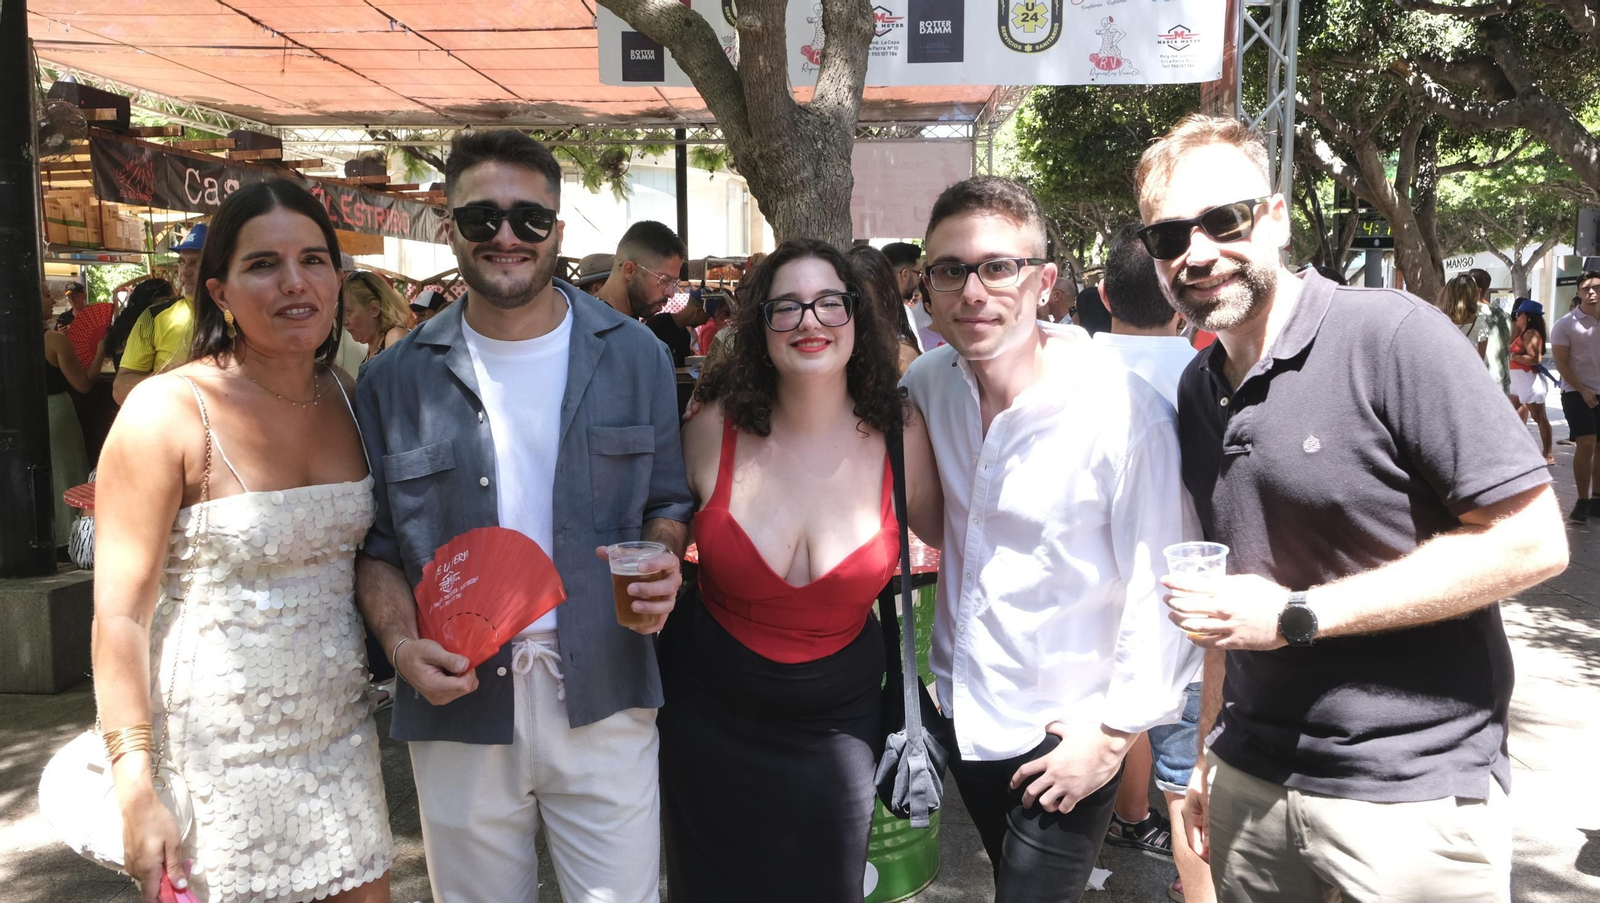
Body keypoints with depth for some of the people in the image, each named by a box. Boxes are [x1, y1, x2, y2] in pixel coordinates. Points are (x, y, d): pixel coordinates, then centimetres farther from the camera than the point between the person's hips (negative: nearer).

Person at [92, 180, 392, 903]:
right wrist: (136, 792, -17)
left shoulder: (349, 400, 2)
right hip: (217, 756, -5)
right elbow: (120, 613, -14)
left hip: (340, 733, 5)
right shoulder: (167, 412, -14)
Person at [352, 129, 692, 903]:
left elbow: (667, 500, 10)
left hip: (603, 702, 0)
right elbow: (376, 542, 7)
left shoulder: (634, 356, 2)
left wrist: (663, 563, -11)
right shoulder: (394, 381, 2)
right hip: (458, 707, 1)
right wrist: (401, 643, -10)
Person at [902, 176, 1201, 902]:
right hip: (962, 714, 6)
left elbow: (1162, 594, -17)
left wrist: (1114, 732, -13)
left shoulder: (1127, 414, -23)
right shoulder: (926, 384, -6)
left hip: (1066, 738, -5)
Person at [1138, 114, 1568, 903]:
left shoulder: (1390, 334, -14)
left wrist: (1297, 616, -19)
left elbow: (1532, 541, -16)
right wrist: (1208, 749, 11)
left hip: (1411, 797, -5)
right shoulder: (1195, 392, 6)